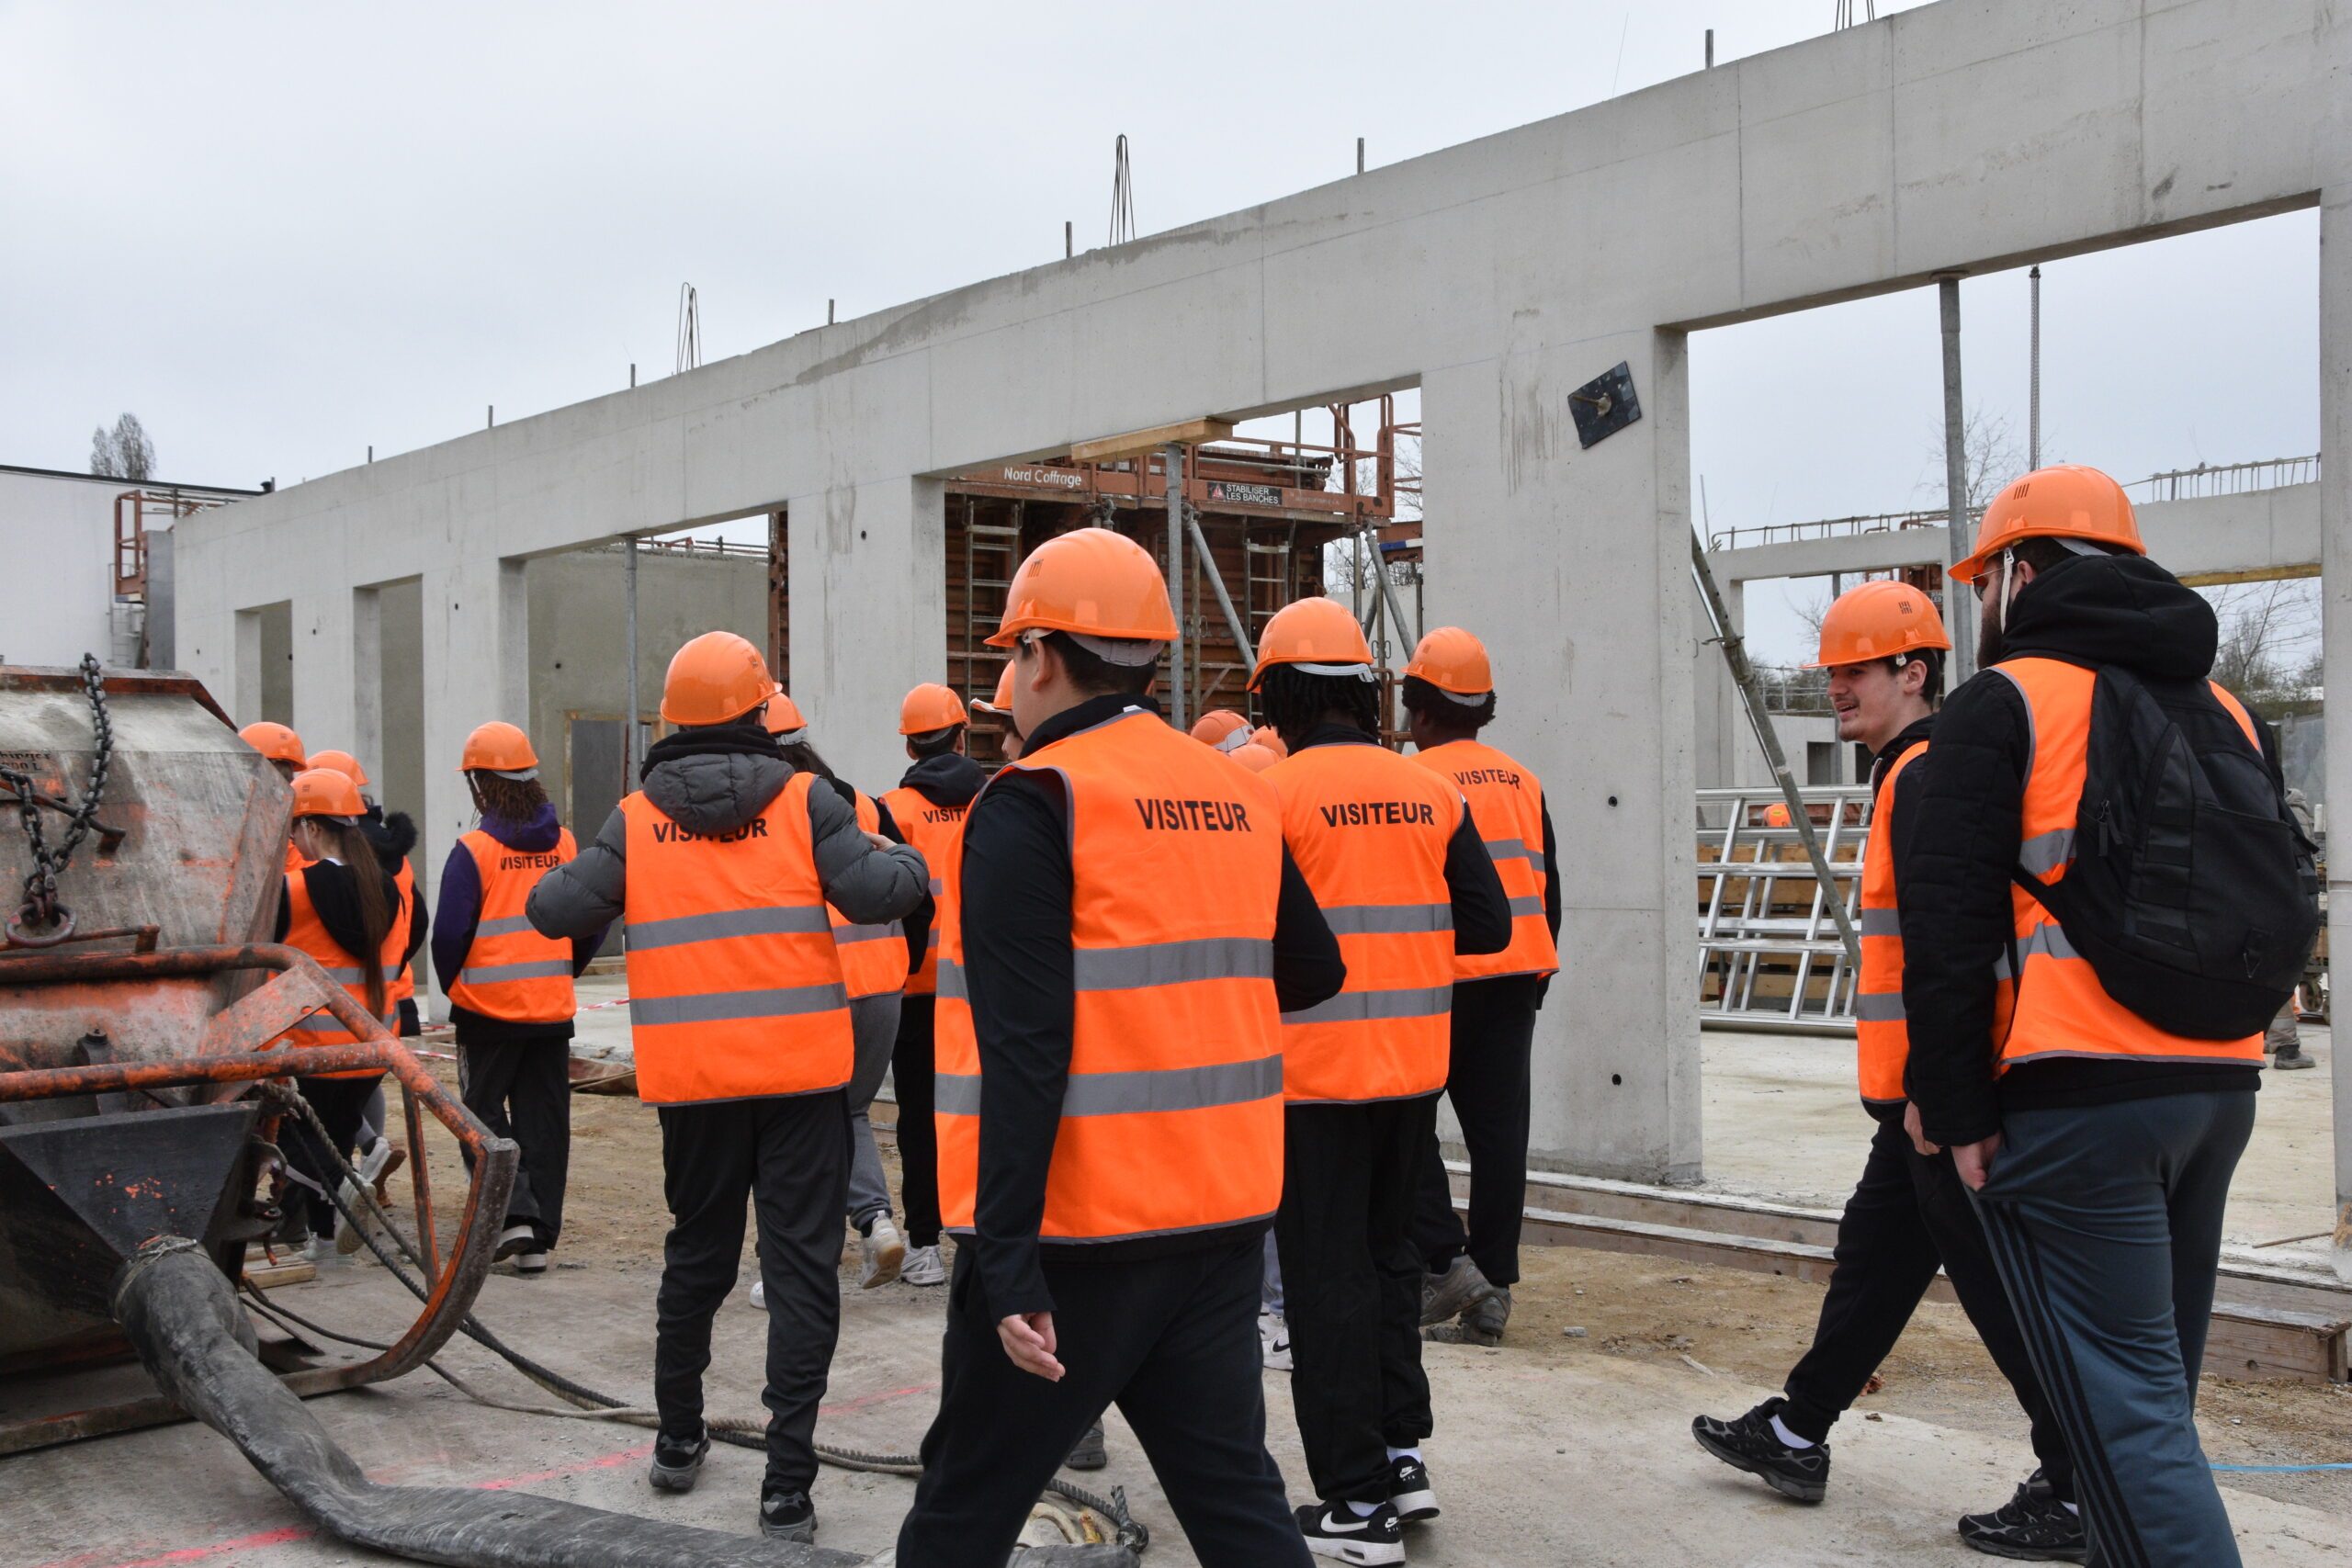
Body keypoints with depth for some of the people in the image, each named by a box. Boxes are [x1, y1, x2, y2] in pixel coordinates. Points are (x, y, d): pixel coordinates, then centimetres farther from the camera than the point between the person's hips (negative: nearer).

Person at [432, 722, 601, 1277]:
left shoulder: (473, 850, -12)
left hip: (488, 1007, -4)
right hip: (553, 1008, 4)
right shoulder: (565, 845, 1)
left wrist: (453, 985, 5)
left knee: (484, 1110, 10)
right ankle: (538, 1239, 12)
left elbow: (449, 933, -13)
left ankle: (513, 1213, -6)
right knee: (544, 1120, 9)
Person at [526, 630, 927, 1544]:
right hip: (801, 1071, -3)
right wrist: (907, 864, 10)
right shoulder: (801, 800, -3)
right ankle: (787, 1485, 0)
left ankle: (678, 1440, 34)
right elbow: (872, 895, -11)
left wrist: (554, 885, 24)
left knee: (697, 1253, 20)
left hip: (692, 1077, 3)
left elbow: (556, 911, 2)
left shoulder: (637, 819, 3)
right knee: (800, 1268, 2)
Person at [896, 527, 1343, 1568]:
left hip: (1072, 1233, -6)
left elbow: (1022, 1052, -19)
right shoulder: (1239, 799, 6)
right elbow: (1310, 973, 17)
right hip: (1220, 1215, 6)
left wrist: (1010, 1269, -19)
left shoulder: (1031, 804, -12)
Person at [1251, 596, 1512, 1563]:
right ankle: (1403, 1458, 28)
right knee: (1388, 1253, 21)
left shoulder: (1273, 795, -12)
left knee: (1328, 1280, 4)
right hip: (1414, 1067, 5)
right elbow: (1488, 926, 4)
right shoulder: (1431, 793, 3)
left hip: (1314, 1074, -5)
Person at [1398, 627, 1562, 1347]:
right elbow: (1548, 890, 17)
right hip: (1517, 976, 6)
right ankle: (1492, 1291, 11)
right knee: (1498, 1128, 7)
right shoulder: (1523, 781, 12)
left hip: (1443, 977, -6)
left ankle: (1446, 1260, -2)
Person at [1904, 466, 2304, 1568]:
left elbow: (1950, 921, -13)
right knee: (2155, 1386, 18)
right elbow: (2276, 897, 22)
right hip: (2219, 1086, 8)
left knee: (2121, 1400, -5)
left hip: (2073, 1102, -7)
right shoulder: (2222, 710, 17)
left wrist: (1955, 1107, -9)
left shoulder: (2003, 702, -5)